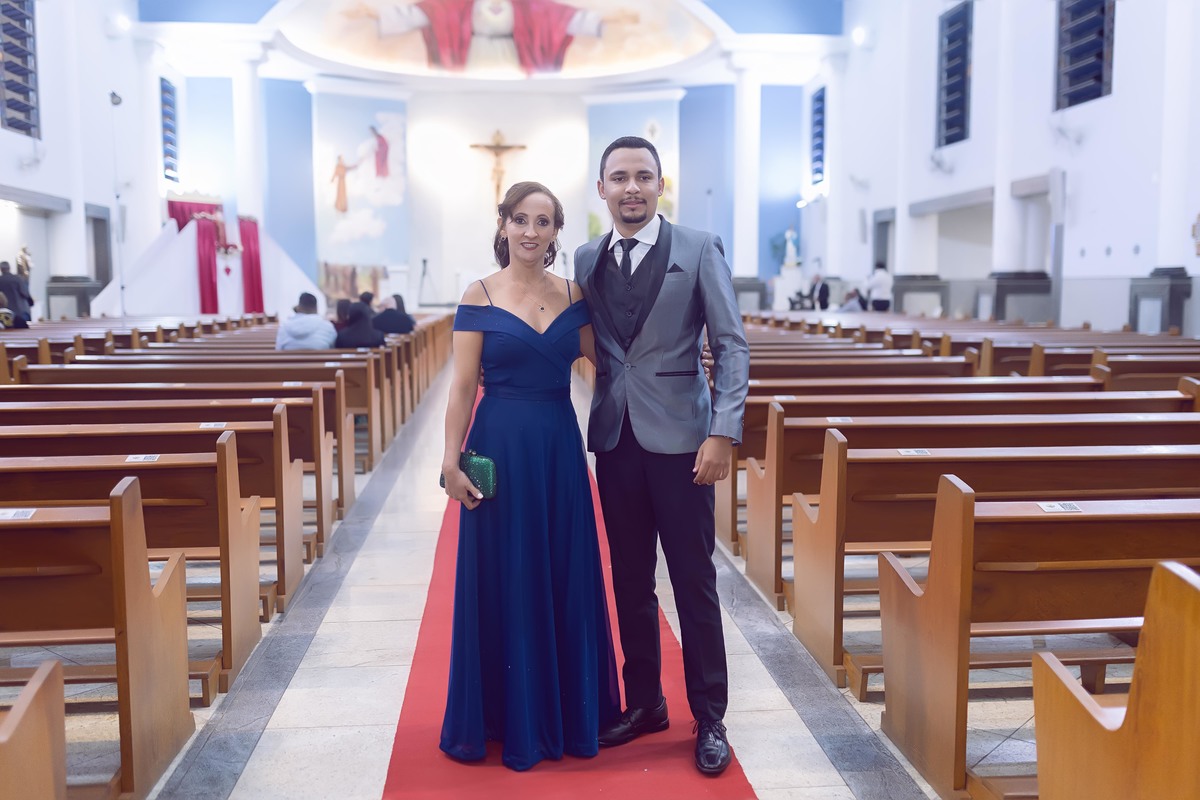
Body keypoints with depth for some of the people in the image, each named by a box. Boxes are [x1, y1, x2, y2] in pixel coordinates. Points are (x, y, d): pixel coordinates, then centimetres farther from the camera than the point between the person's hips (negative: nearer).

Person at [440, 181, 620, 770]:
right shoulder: (479, 297, -2)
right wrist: (451, 461, -10)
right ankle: (507, 716, 24)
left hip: (560, 449, 3)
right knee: (502, 583, 6)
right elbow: (463, 385, -5)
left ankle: (568, 711, 29)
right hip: (501, 449, -3)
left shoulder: (573, 295, 6)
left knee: (566, 580, 10)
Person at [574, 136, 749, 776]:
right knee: (630, 580, 12)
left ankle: (709, 717, 18)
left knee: (694, 583, 3)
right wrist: (601, 411, 1)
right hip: (615, 439, 4)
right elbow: (593, 347, 13)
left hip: (679, 437, -4)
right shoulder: (587, 260, 9)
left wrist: (723, 433, -14)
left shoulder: (699, 250, -3)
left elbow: (732, 345, -5)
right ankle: (644, 701, 29)